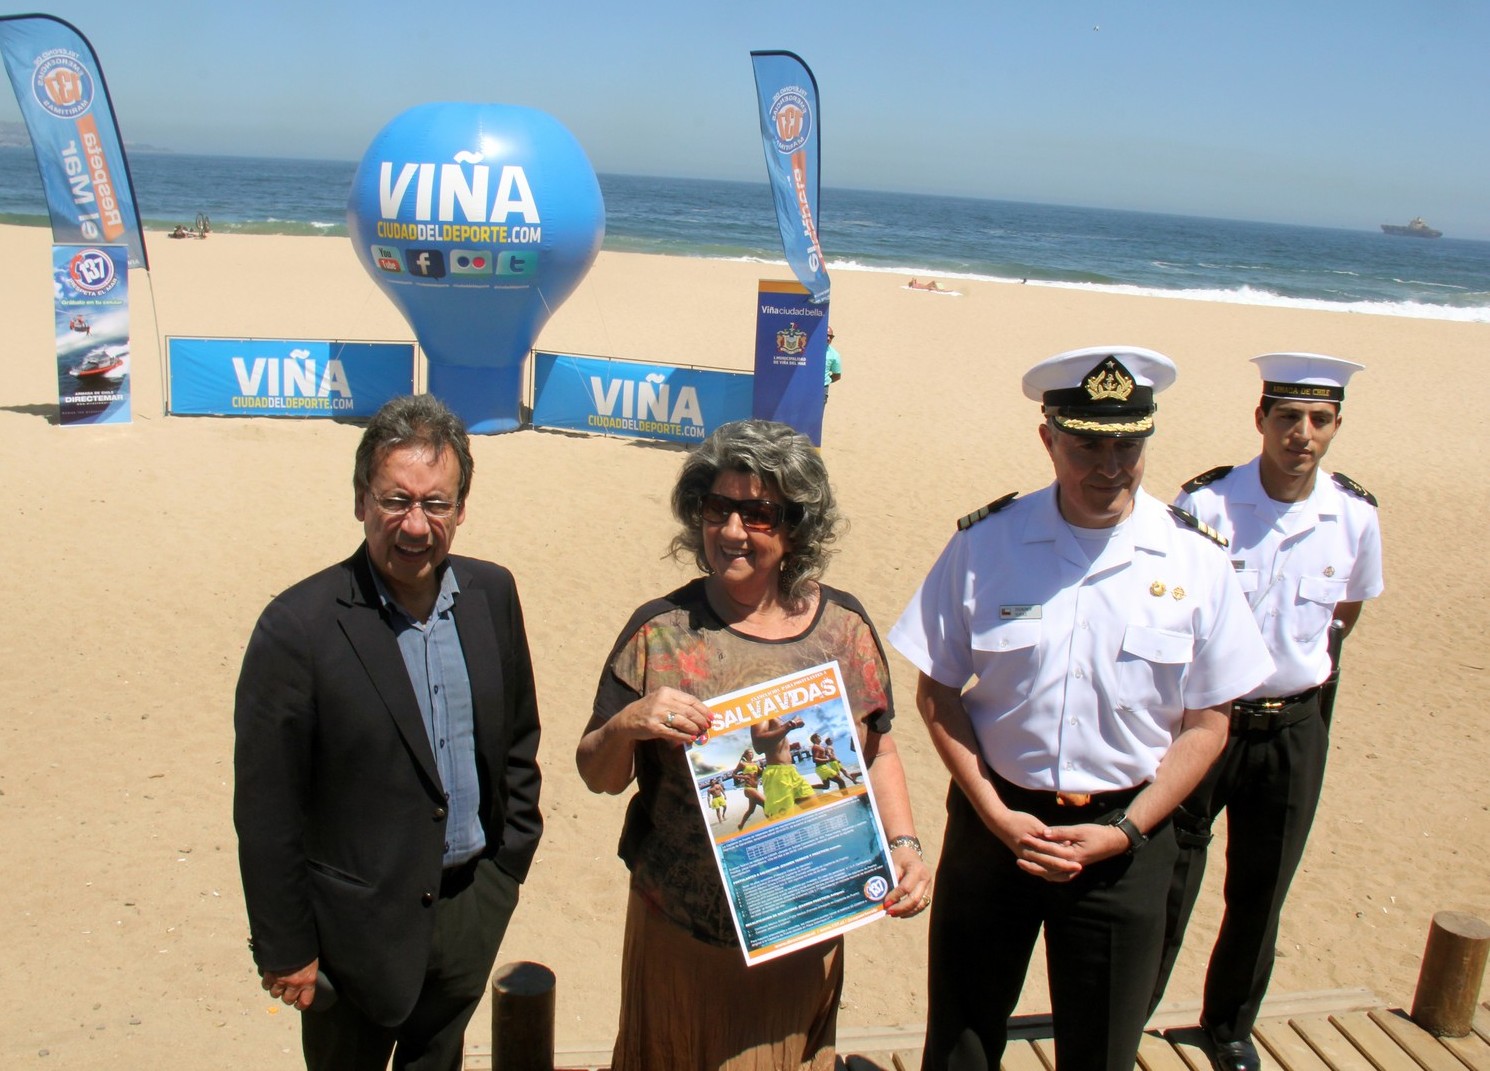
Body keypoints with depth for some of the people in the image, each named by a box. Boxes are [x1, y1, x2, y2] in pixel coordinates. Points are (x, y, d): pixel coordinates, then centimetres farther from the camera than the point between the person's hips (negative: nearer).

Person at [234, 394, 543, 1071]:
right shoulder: (299, 627, -19)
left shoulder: (492, 594, -4)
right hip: (359, 925, -4)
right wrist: (285, 951, -10)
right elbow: (265, 809, -14)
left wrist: (511, 859, 8)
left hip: (472, 907, 5)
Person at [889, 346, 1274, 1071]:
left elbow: (1207, 723, -1)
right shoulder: (983, 545, -8)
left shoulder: (1194, 562, -6)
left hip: (1124, 838, 0)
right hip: (995, 824, 0)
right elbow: (937, 693, -2)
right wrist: (996, 815, -10)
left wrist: (1125, 831, -9)